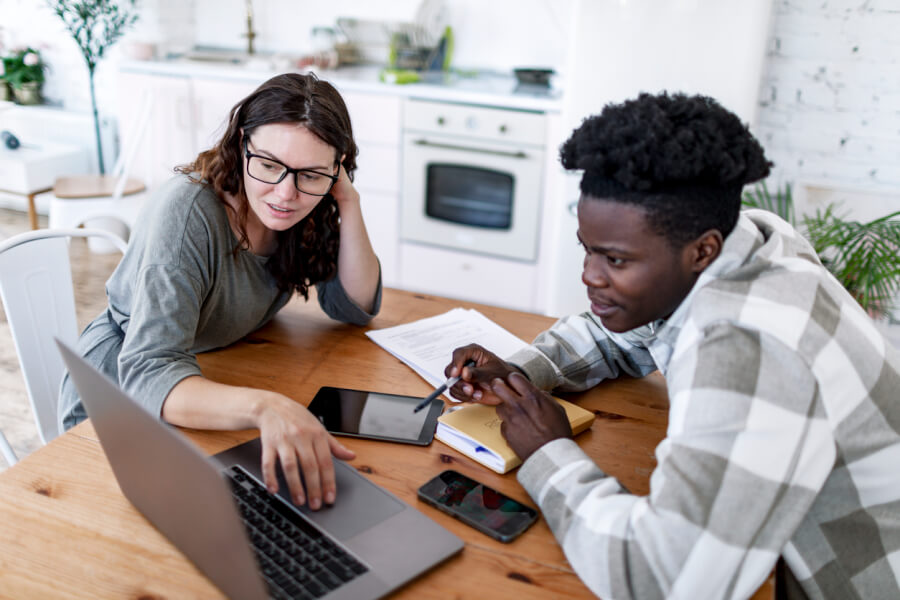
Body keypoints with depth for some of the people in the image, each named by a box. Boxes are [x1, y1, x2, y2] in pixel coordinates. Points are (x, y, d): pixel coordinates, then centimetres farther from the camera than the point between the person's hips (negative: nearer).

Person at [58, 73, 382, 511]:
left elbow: (355, 308, -7)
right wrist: (264, 407, -60)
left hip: (215, 379, 5)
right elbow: (147, 373, -40)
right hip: (120, 391, -5)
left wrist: (349, 203, -21)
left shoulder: (311, 211, -12)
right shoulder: (186, 212, -31)